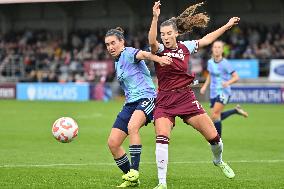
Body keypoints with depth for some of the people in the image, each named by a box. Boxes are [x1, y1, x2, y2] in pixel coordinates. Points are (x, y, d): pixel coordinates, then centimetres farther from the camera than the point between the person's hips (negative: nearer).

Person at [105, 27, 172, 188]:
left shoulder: (128, 53, -8)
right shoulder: (117, 63, 18)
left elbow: (144, 54, -31)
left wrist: (158, 59, -51)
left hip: (146, 98, -9)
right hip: (130, 103, 9)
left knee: (132, 127, -37)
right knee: (113, 143, -2)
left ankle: (134, 171, -35)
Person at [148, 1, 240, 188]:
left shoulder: (185, 47, 5)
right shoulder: (159, 49, -6)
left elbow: (207, 39, 21)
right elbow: (152, 41, -31)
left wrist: (227, 25, 25)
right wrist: (155, 18, -44)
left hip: (186, 98, 3)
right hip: (165, 101, -3)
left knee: (213, 136, 1)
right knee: (162, 138, -22)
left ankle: (218, 160, 35)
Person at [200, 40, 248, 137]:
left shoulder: (225, 63, -12)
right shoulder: (210, 62, 6)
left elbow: (236, 77, -9)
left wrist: (228, 82, -27)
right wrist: (205, 86, 13)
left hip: (224, 92, -7)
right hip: (213, 93, 7)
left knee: (215, 114, -22)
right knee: (215, 117, 8)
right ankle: (236, 110, 30)